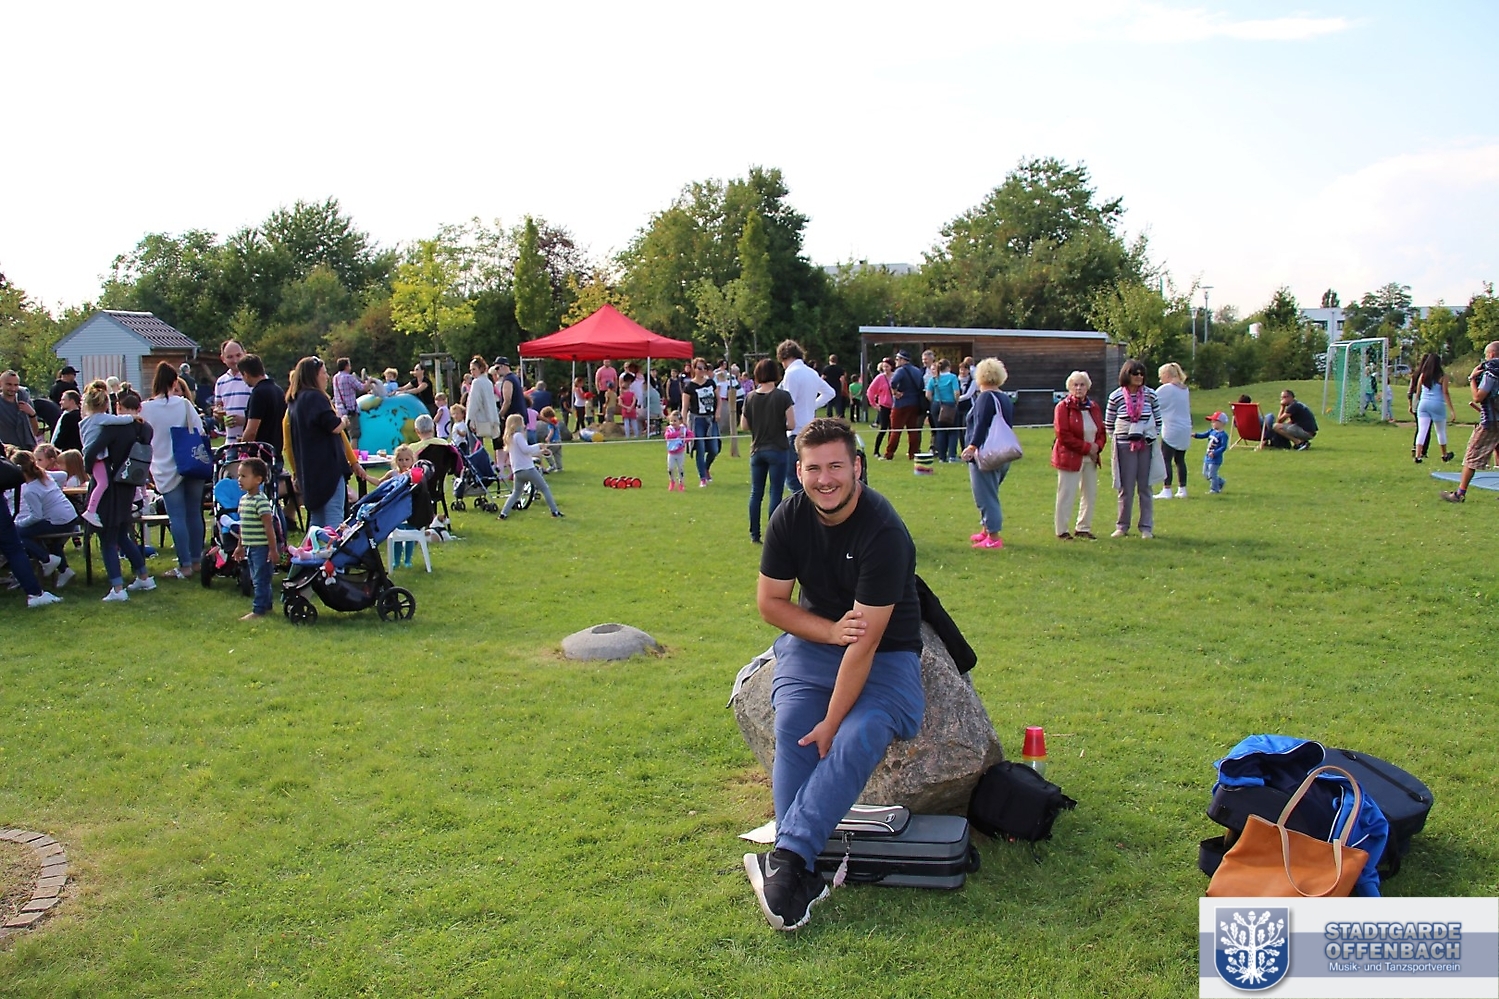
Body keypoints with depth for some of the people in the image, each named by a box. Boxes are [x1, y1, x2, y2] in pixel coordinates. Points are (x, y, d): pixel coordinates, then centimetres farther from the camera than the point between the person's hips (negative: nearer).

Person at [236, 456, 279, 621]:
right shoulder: (243, 499, 10)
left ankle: (258, 610, 0)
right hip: (250, 547, 9)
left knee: (260, 579, -4)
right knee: (257, 579, 16)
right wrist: (240, 545, 23)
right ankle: (266, 605, 26)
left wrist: (273, 549, -19)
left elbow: (269, 526, -19)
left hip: (261, 547, -9)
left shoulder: (261, 501, -17)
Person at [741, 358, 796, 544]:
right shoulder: (783, 396, -11)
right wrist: (779, 424, 5)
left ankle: (754, 534, 16)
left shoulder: (750, 398, -1)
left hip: (757, 451, 3)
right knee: (775, 493, 2)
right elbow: (791, 424, -14)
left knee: (755, 493, 12)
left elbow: (744, 426, 4)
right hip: (777, 450, -3)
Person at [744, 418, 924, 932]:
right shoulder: (790, 517, -8)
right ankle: (800, 875, -28)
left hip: (885, 654, -3)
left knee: (859, 736, -30)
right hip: (813, 639, 4)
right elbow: (769, 600, 1)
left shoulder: (883, 532, -24)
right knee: (792, 729, -23)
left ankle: (786, 856, -31)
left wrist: (832, 722, -27)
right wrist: (832, 631, -16)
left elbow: (865, 642, -26)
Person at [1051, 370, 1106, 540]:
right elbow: (1063, 435, -16)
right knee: (1067, 495, -4)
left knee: (1090, 494, 11)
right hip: (1070, 457, -7)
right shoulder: (1063, 407, -9)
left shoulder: (1093, 407, 11)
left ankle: (1083, 528, 23)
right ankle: (1061, 531, 6)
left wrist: (1098, 446, -7)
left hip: (1091, 458, 7)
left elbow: (1102, 431, 14)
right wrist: (1086, 447, -16)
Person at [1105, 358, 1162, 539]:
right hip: (1125, 447, -1)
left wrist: (1153, 436, 1)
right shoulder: (1115, 396, -3)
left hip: (1146, 446, 1)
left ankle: (1146, 527, 12)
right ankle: (1122, 526, 16)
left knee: (1145, 487, 6)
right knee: (1126, 488, 4)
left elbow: (1158, 418, 10)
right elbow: (1108, 423, 5)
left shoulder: (1150, 394, 2)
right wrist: (1117, 437, 0)